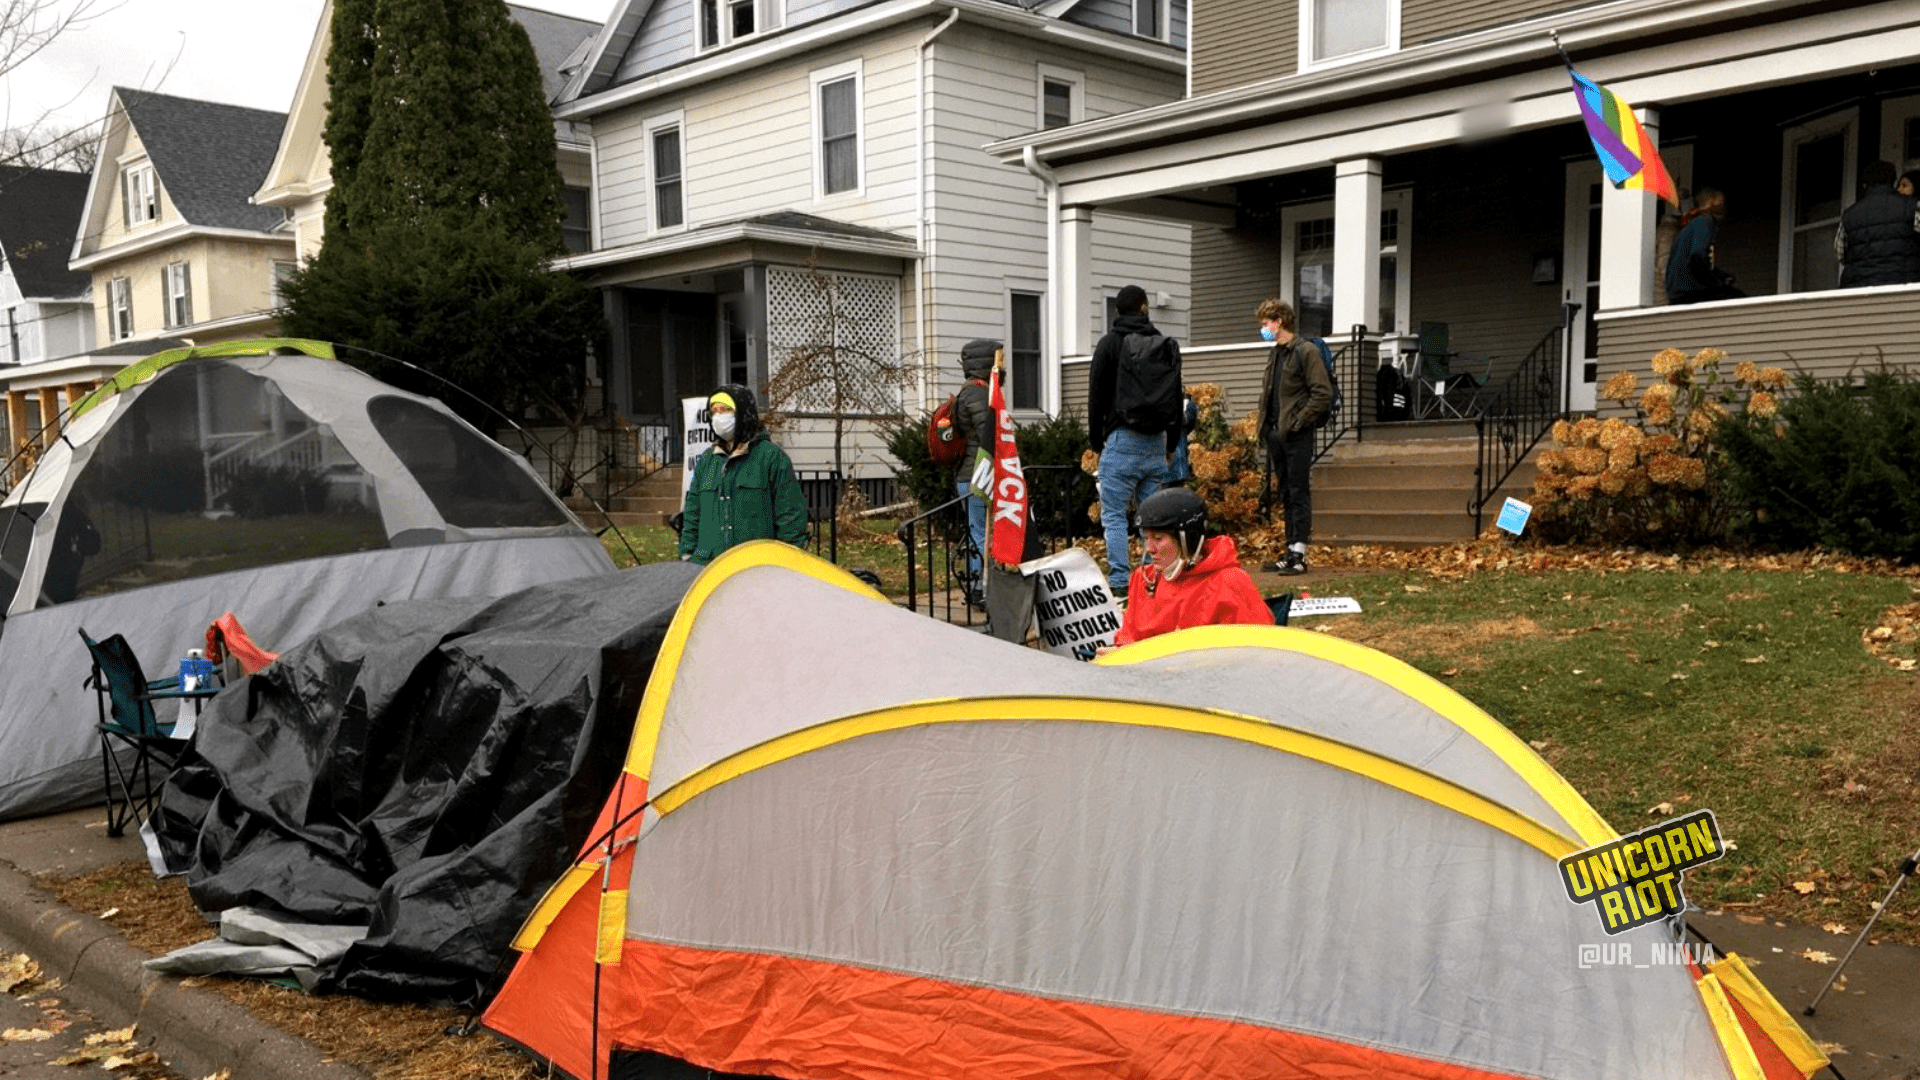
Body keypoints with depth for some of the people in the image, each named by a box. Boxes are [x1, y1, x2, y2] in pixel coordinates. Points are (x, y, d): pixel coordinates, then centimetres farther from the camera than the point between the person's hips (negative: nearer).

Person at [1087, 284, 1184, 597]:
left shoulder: (1110, 343, -1)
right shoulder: (1167, 345, 11)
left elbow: (1097, 395, -1)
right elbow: (1176, 398, 15)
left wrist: (1096, 441, 8)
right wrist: (1171, 445, 21)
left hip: (1122, 440, -4)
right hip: (1157, 442, 4)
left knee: (1113, 515, -2)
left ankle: (1119, 581, -8)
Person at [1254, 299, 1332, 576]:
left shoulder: (1306, 351, -9)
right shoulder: (1275, 354, 17)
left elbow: (1323, 394, -14)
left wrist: (1299, 421, -15)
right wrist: (1265, 425, 12)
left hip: (1296, 436, -8)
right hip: (1275, 434, 8)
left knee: (1299, 494, -6)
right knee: (1286, 496, 11)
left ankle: (1299, 555, -5)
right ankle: (1290, 552, 17)